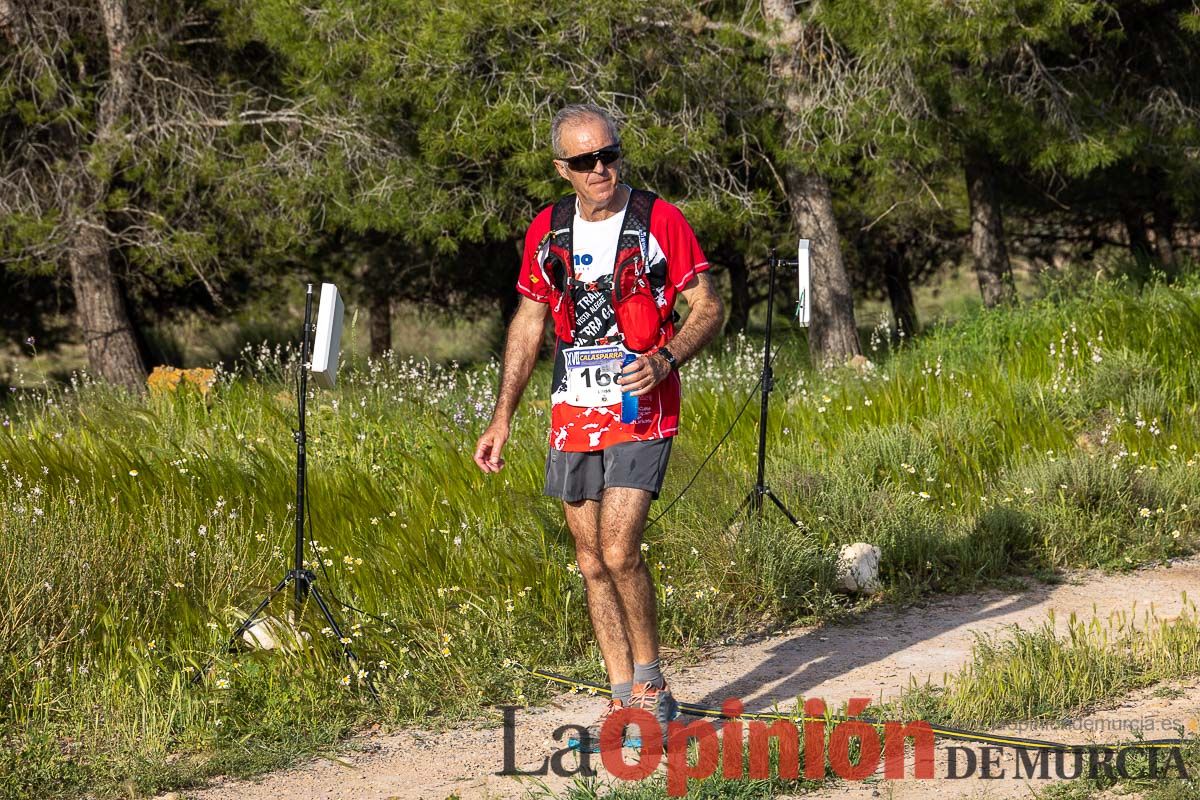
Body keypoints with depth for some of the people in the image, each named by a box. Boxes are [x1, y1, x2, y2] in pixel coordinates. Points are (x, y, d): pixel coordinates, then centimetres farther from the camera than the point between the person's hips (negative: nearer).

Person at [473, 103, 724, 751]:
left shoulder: (659, 221, -6)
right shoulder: (547, 230, 7)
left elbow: (709, 307, -3)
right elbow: (528, 323, 15)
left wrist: (666, 358, -22)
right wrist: (502, 419, 11)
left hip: (640, 411, -5)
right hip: (573, 414, 5)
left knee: (618, 551, -16)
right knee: (592, 563, 7)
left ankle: (651, 684, 3)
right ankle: (625, 704, 15)